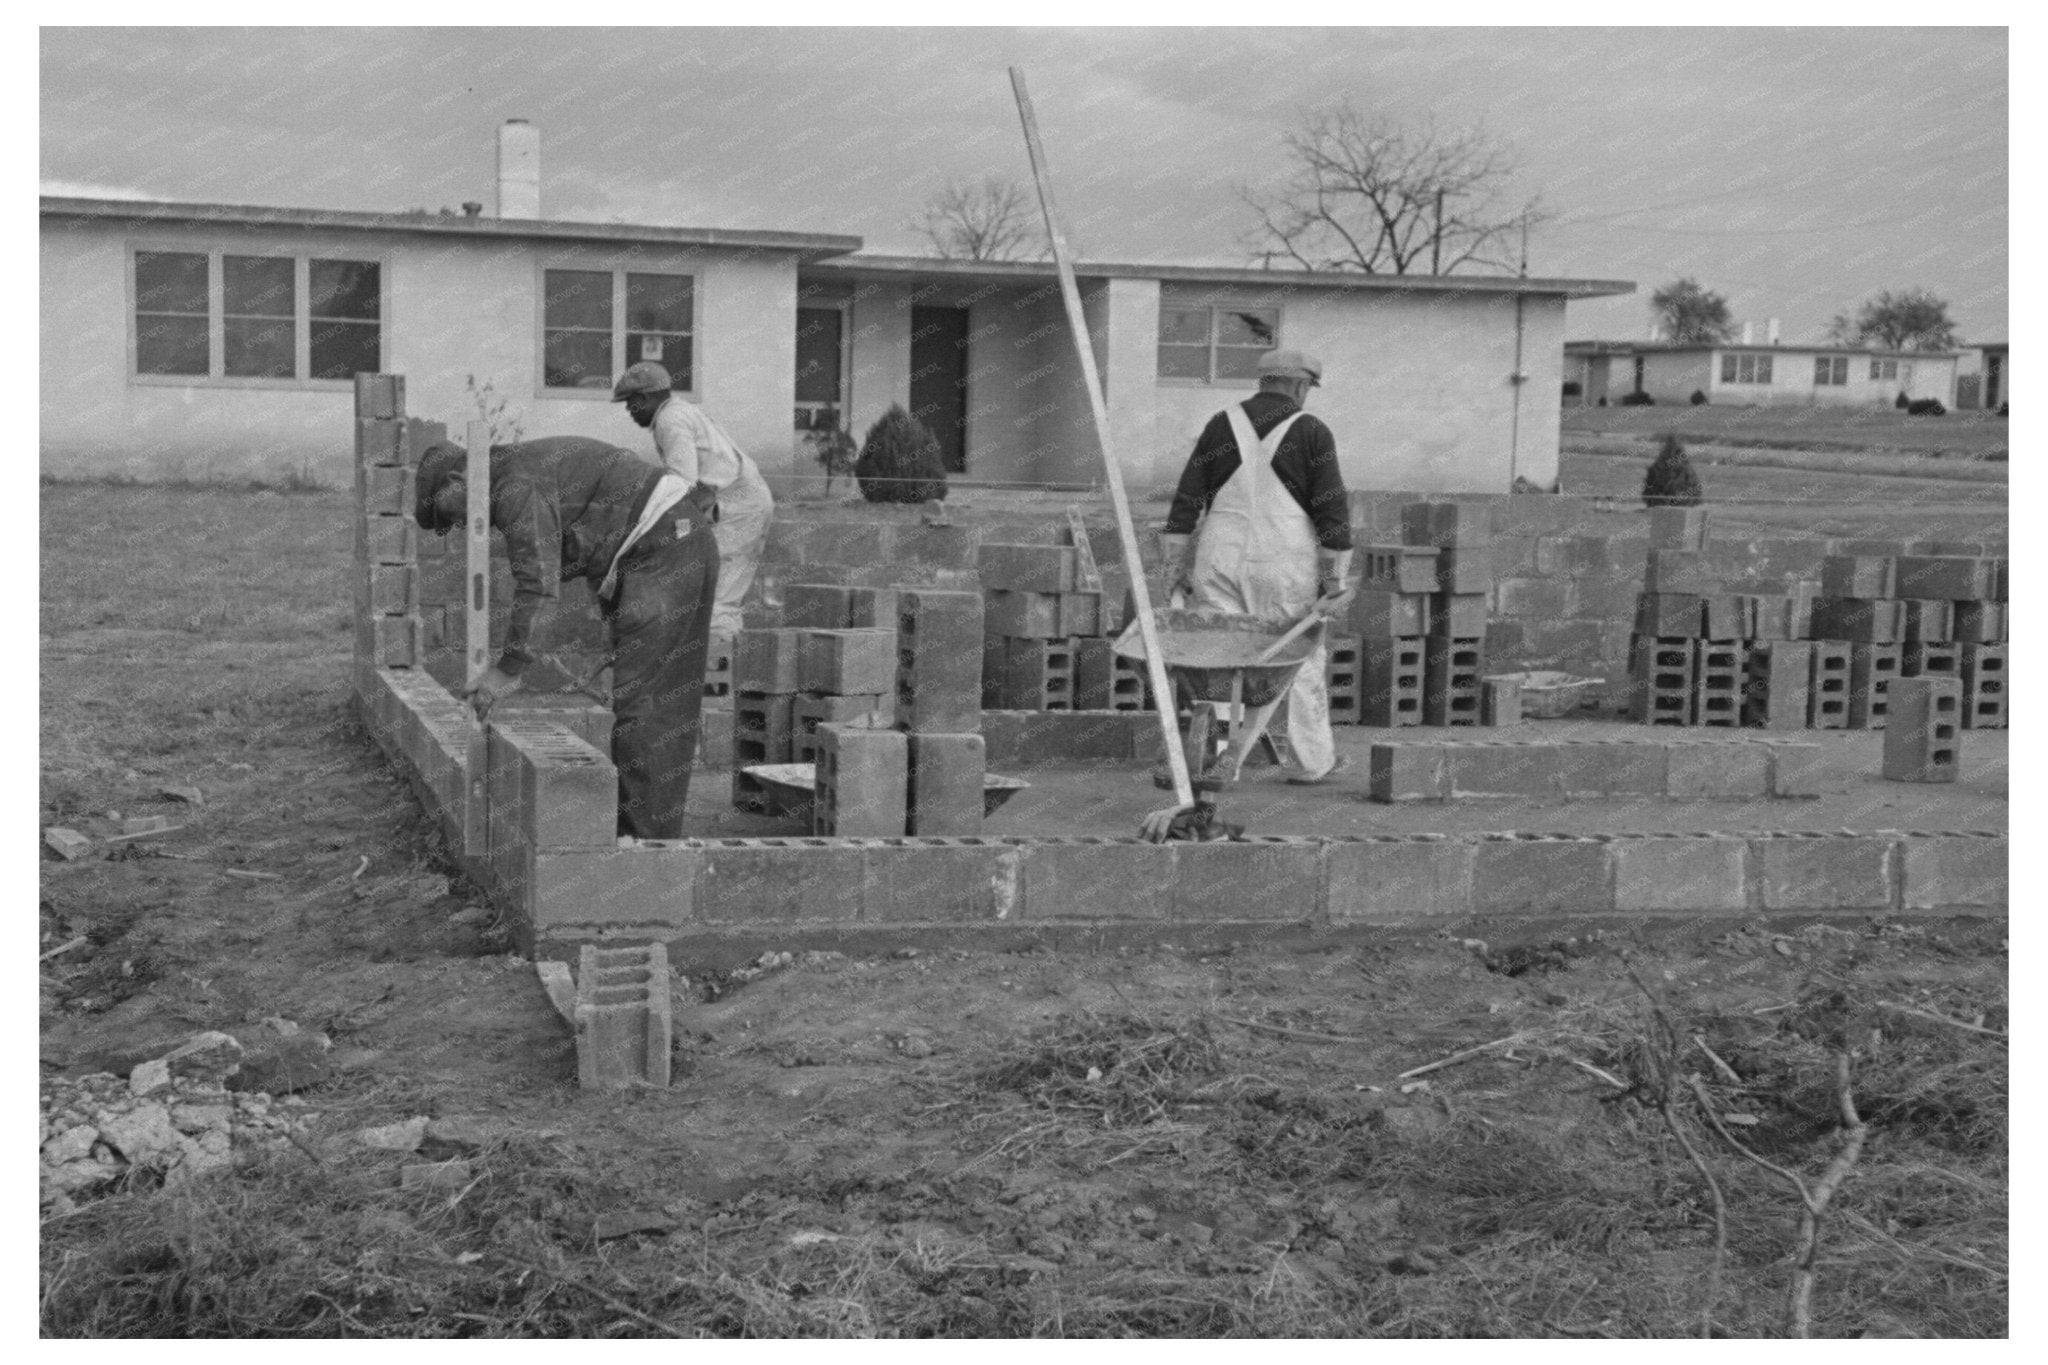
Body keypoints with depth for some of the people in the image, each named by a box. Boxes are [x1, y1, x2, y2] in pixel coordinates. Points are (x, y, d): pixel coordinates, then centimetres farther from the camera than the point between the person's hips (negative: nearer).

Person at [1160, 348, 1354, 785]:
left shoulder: (1221, 425, 6)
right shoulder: (1311, 433, -2)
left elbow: (1186, 499, 5)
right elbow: (1332, 510, -5)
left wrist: (1176, 564, 9)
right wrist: (1335, 576, 0)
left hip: (1221, 558, 2)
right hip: (1285, 564, -2)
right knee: (1299, 663, 9)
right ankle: (1311, 760, 17)